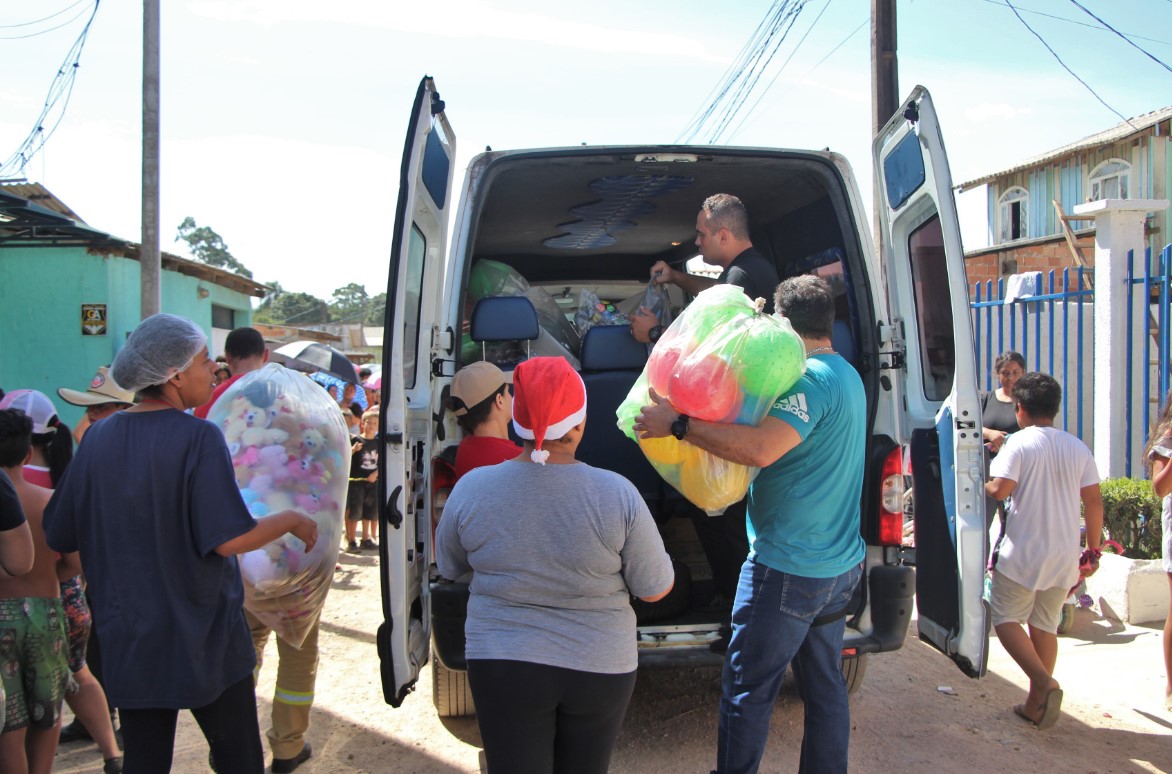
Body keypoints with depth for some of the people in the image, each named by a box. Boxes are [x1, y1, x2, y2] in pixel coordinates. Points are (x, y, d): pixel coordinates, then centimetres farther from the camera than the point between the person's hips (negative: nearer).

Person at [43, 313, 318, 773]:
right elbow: (229, 539, -23)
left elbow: (59, 538, 4)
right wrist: (292, 520, -8)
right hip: (204, 640, -5)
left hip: (128, 643, 5)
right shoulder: (198, 437, -18)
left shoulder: (100, 437, -2)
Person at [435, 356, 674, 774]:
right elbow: (656, 589, -8)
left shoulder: (471, 489, -14)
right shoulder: (617, 494, -18)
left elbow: (449, 567, 4)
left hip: (502, 665, 0)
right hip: (600, 668, 1)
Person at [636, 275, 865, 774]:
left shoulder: (809, 378, -19)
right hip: (841, 564, 10)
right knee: (825, 686, 19)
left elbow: (760, 448, -34)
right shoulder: (848, 375, 13)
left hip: (788, 567, -10)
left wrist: (677, 422, -28)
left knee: (747, 690, 5)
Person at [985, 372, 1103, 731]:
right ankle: (1035, 705, 20)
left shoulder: (1019, 442, -10)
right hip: (1064, 556, 6)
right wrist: (1093, 551, 13)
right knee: (1045, 625, 15)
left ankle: (1045, 683, -12)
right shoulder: (1078, 448, 6)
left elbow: (999, 489, -22)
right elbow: (1093, 502, 6)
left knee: (1005, 618, 6)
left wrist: (980, 484, 1)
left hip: (1023, 553, -6)